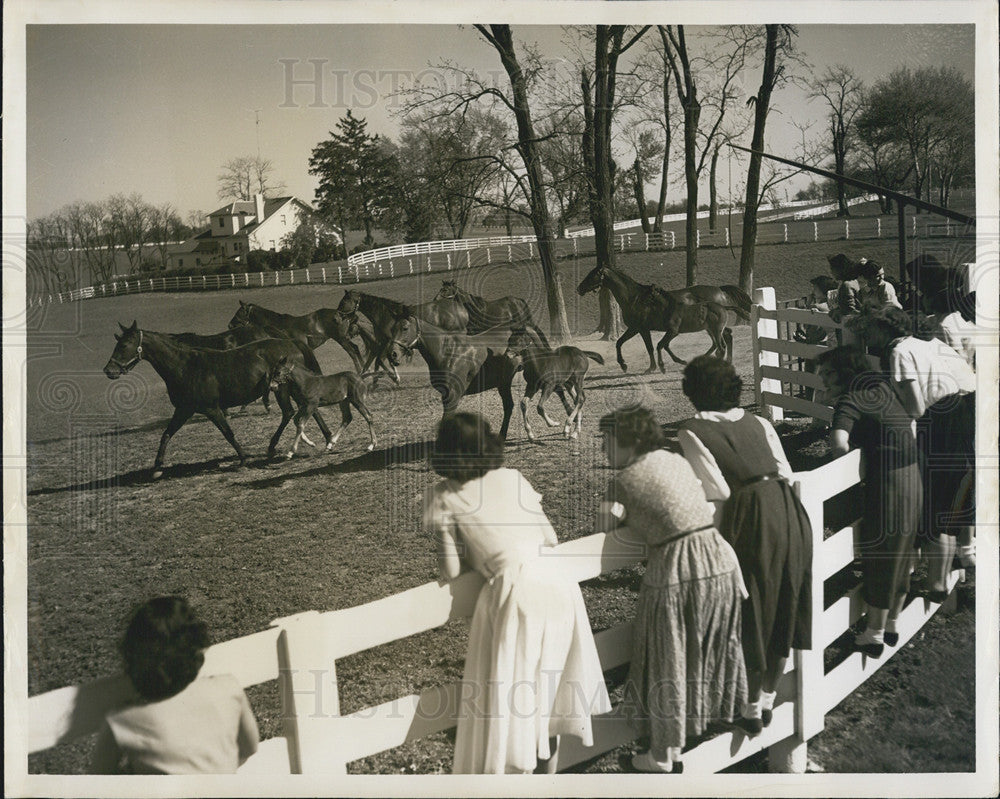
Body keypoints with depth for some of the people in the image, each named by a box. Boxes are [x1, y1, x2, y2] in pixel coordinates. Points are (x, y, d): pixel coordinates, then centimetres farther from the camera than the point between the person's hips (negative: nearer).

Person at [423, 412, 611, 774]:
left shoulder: (443, 496, 5)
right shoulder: (513, 478, 16)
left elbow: (451, 569, 0)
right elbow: (550, 537, 17)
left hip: (516, 591, -5)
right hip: (557, 584, 5)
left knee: (510, 701, 3)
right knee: (549, 693, 20)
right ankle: (548, 767, 31)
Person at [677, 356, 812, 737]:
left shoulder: (691, 430, -1)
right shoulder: (757, 422, 14)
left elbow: (718, 490, -8)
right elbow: (786, 473, 9)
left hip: (750, 519, -5)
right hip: (789, 512, 5)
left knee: (750, 616, 9)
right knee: (782, 610, 17)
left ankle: (751, 710, 19)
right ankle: (767, 701, 31)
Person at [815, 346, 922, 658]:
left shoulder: (851, 399, -15)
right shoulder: (879, 385, 10)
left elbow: (839, 442, -30)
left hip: (888, 480, -9)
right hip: (912, 477, 9)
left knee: (878, 555, 5)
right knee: (899, 554, 19)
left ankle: (874, 636, 17)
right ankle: (890, 625, 34)